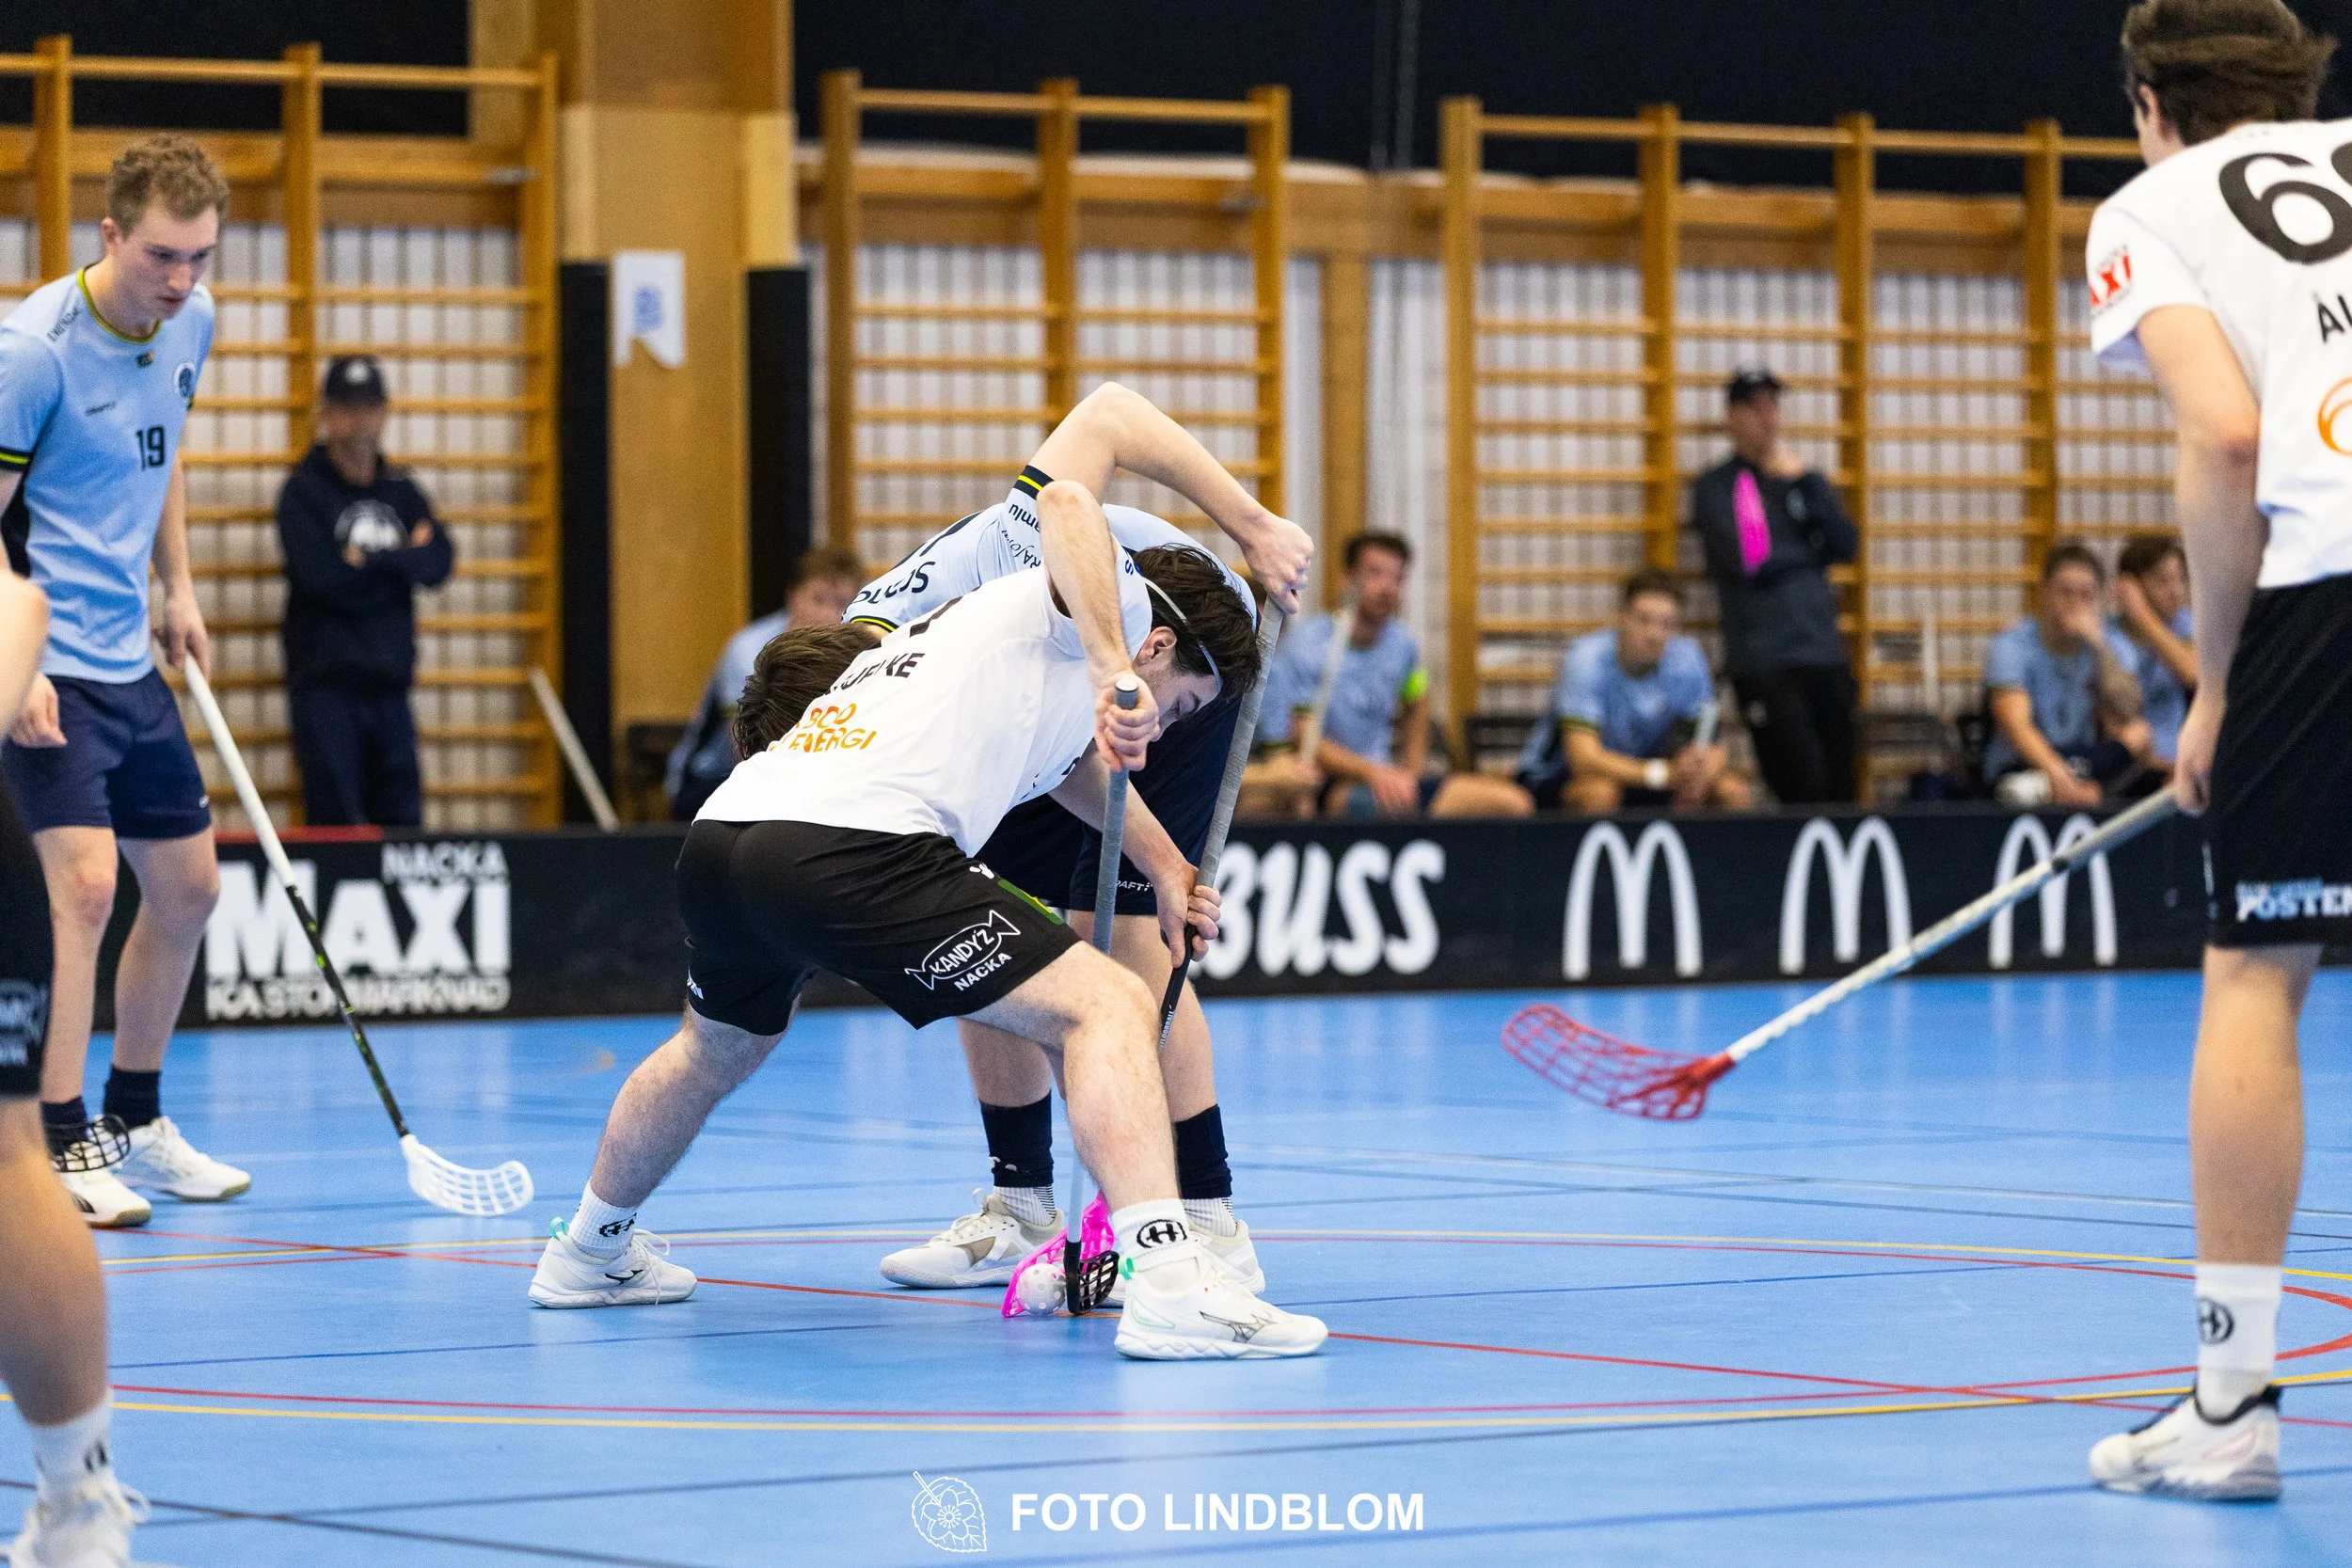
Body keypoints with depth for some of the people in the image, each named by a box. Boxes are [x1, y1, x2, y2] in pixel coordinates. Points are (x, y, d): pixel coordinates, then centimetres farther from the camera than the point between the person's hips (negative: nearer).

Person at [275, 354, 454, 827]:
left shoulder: (400, 491, 14)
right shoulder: (304, 491, -2)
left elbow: (439, 563, 0)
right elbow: (322, 577, -15)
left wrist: (369, 560, -12)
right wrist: (403, 558, -5)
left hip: (390, 683, 5)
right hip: (326, 685, -5)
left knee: (403, 821, 2)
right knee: (335, 823, -9)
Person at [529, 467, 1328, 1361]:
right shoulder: (1115, 595, 10)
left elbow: (1078, 767, 54)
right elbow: (1066, 502, -14)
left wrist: (1168, 870, 59)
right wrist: (1115, 674, -21)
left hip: (717, 840, 10)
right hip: (850, 850, -10)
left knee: (720, 1046, 38)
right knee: (1108, 1010, -10)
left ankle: (589, 1254, 60)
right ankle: (1166, 1287, -26)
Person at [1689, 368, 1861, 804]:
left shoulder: (1806, 479, 19)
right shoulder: (1715, 487, 5)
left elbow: (1846, 545, 4)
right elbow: (1747, 560, -10)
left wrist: (1805, 481, -3)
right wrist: (1813, 552, 4)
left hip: (1826, 654, 5)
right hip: (1764, 664, -5)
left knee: (1841, 792, -2)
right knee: (1805, 792, -16)